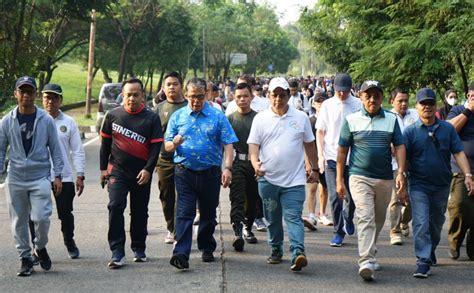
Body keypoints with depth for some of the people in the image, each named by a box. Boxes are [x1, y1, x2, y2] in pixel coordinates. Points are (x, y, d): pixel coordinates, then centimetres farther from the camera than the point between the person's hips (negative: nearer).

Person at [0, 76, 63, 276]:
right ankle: (25, 258, 20)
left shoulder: (46, 120, 0)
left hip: (40, 177, -2)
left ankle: (40, 248, 16)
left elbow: (55, 149, 4)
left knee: (41, 217, -12)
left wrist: (58, 175, 0)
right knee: (19, 221, 6)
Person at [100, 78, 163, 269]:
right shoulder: (113, 115, 2)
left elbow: (156, 146, -3)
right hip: (117, 171, 0)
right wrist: (103, 168, 9)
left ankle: (139, 250, 26)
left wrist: (148, 169, -13)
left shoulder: (151, 118, -2)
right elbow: (105, 143, 11)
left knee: (140, 212, 10)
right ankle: (117, 252, -12)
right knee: (115, 207, -14)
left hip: (141, 174, 0)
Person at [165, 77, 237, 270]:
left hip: (210, 173, 0)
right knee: (184, 213, -9)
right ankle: (181, 254, -15)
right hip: (184, 173, 0)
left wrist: (227, 168, -16)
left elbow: (228, 144, -3)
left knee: (208, 214, 12)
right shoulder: (177, 116, 6)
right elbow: (167, 146, 6)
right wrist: (175, 143, -18)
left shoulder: (218, 116, 2)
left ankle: (207, 249, 29)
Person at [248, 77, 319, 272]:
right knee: (273, 219, 13)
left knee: (293, 217, -12)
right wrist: (255, 163, -20)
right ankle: (276, 251, 27)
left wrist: (314, 169, 14)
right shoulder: (261, 119, 3)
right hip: (268, 178, 2)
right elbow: (253, 145, -1)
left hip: (294, 180, -1)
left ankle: (298, 254, -22)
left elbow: (309, 145, 13)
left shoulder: (301, 118, 5)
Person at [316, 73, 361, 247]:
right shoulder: (327, 105, 3)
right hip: (332, 156, 0)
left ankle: (348, 218, 38)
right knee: (335, 197, 1)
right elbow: (320, 131, 8)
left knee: (351, 195, 7)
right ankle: (338, 231, 13)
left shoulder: (358, 105, -1)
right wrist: (320, 155, -1)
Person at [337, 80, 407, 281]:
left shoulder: (391, 120, 7)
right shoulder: (351, 120, 2)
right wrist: (339, 179, 2)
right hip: (360, 177, -3)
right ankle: (366, 262, -22)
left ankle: (369, 255, 32)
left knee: (378, 220, 13)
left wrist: (401, 172, -8)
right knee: (365, 218, -16)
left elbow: (399, 147, 5)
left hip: (385, 179, 3)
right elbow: (342, 150, 4)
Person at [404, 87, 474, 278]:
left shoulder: (447, 129, 3)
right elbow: (404, 159, -1)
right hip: (419, 185, -3)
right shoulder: (411, 131, -2)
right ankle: (423, 261, -13)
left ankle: (431, 250, 39)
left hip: (441, 185, 3)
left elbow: (459, 153, 1)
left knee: (436, 223, 18)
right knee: (421, 223, -12)